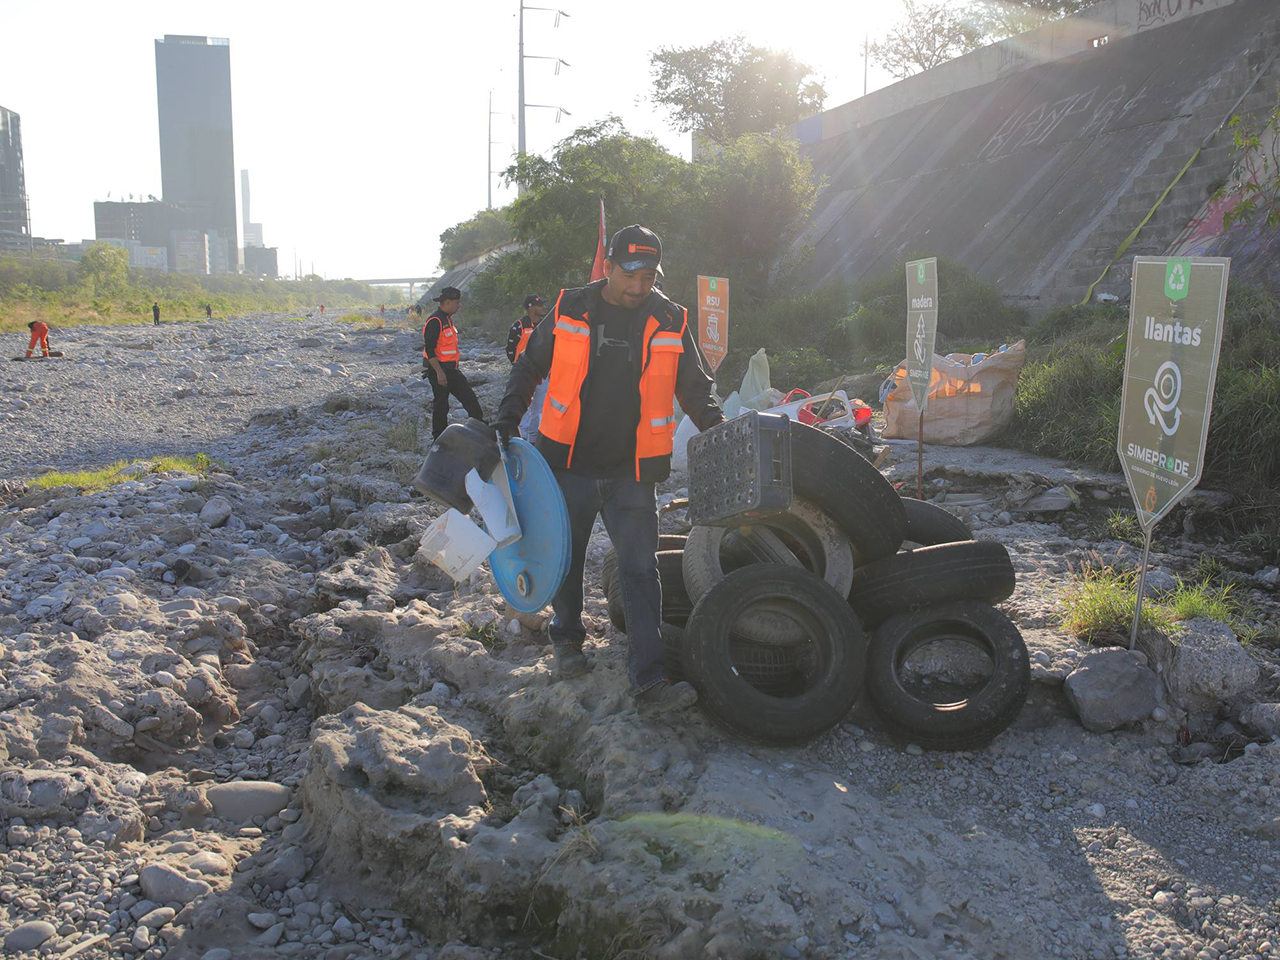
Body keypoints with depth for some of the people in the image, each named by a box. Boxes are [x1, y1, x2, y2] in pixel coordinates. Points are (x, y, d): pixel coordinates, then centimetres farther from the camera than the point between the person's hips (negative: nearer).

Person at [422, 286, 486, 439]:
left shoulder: (448, 319, 15)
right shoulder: (434, 321, -17)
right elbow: (429, 349, -22)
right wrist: (439, 372, -25)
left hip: (451, 369, 9)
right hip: (439, 370, -9)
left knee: (469, 397, 8)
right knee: (441, 405, -1)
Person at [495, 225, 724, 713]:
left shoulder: (670, 322, 0)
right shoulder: (570, 310, -2)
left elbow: (695, 390, 10)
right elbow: (528, 368, 9)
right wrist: (506, 422, 1)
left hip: (631, 474, 0)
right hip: (568, 464, 1)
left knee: (641, 571, -4)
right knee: (566, 558, 14)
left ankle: (649, 681, -2)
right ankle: (567, 638, 38)